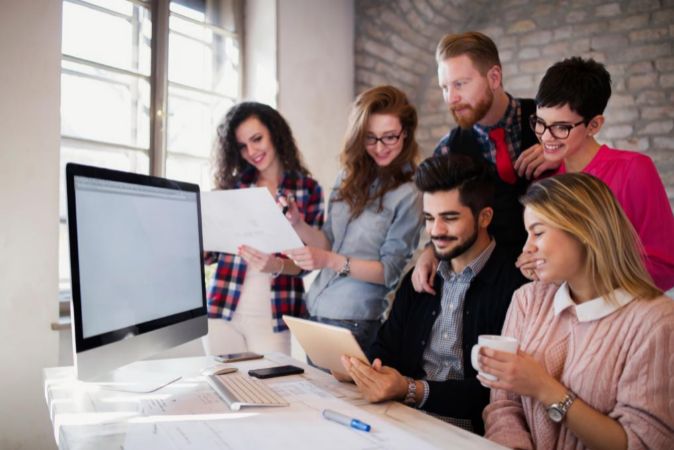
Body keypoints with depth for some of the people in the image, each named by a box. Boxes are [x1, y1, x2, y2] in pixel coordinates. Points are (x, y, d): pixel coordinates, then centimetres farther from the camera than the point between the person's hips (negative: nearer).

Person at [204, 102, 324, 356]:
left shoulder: (308, 189, 0)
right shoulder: (233, 185, 6)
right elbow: (211, 251, 7)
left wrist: (276, 265, -22)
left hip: (272, 316, -2)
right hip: (223, 310, 2)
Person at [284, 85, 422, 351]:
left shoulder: (409, 194, -10)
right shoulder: (348, 180, 6)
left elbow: (391, 271, -12)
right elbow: (330, 244, 9)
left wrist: (330, 261, -23)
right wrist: (297, 223, -9)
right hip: (314, 312, 6)